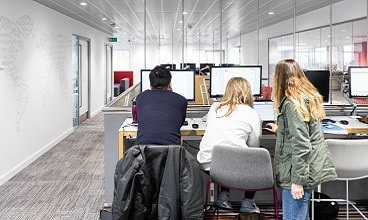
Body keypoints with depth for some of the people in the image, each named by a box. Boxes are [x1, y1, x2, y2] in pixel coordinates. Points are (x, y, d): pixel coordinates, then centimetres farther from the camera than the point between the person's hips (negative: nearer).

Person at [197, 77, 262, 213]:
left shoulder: (214, 107, 12)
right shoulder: (252, 114, 0)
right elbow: (253, 146, 5)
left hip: (207, 165, 4)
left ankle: (223, 196, 22)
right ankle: (248, 202, 22)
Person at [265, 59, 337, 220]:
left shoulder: (292, 104, -17)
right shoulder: (308, 97, 11)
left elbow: (301, 145, -22)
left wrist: (297, 181, -20)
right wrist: (279, 129, 35)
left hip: (301, 171, -10)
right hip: (312, 168, 10)